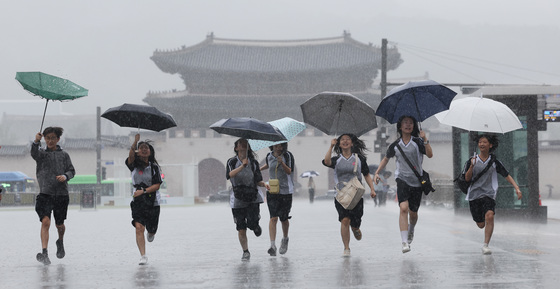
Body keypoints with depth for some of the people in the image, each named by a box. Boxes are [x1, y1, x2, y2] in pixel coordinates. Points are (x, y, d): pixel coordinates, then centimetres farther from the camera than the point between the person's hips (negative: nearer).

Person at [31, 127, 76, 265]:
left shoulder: (64, 155, 12)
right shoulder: (42, 153, 7)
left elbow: (72, 170, 8)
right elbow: (34, 153, -16)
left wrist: (65, 176, -14)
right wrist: (36, 142, -36)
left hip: (61, 194, 2)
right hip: (45, 193, -2)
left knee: (59, 224, 12)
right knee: (45, 221, -19)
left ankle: (60, 242, 44)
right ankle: (44, 253, -24)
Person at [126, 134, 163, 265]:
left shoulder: (154, 167, 1)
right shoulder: (134, 165, 0)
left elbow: (157, 185, -6)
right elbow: (130, 155, -21)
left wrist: (143, 191, -19)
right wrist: (135, 142, -36)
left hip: (152, 201, 1)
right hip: (138, 201, -1)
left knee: (152, 229, 10)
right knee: (139, 227, -16)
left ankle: (150, 233, 50)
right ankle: (143, 256, -13)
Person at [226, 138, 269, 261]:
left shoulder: (253, 162, 7)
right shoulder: (232, 162, 3)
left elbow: (258, 181, 11)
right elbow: (230, 175, -17)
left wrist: (264, 184, -10)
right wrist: (242, 166, -26)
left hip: (253, 196, 0)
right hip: (238, 198, 0)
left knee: (252, 222, -18)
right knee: (241, 228, -1)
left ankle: (255, 227, 19)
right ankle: (245, 252, 15)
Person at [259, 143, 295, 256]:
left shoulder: (287, 156, -3)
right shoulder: (269, 156, 5)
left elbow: (289, 171, -11)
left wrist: (282, 163, -25)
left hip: (286, 190, -1)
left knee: (284, 218, 7)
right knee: (273, 217, -12)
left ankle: (285, 239, 35)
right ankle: (272, 245, -18)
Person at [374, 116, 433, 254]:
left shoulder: (417, 142, -2)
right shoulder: (395, 145, 4)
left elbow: (430, 155, -16)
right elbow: (386, 159, 21)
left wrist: (425, 140, -28)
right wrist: (377, 172, 12)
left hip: (417, 181, 0)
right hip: (402, 179, 0)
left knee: (413, 212, 9)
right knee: (404, 208, -20)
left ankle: (411, 230, 45)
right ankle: (404, 242, -25)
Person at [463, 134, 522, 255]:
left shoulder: (494, 162, 2)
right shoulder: (472, 160, 2)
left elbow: (506, 175, 3)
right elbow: (467, 178, -1)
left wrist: (517, 188, -7)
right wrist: (472, 166, -18)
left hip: (489, 194, -1)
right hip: (474, 194, 1)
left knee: (489, 216, -27)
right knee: (481, 225, 5)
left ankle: (485, 245, -24)